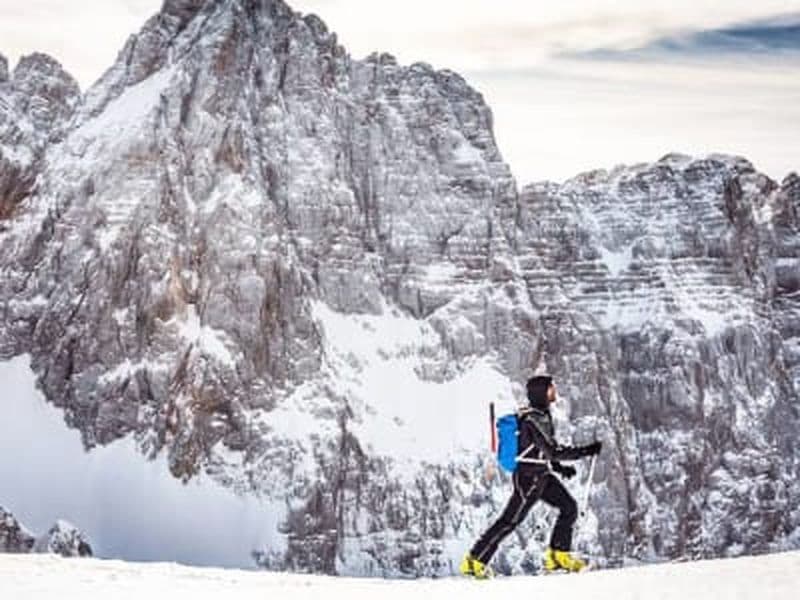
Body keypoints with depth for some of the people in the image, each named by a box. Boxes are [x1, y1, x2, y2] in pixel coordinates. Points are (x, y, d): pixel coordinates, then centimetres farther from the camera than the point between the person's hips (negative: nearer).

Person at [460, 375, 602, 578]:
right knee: (510, 520, -4)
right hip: (528, 478, -10)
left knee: (569, 507, 9)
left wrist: (559, 467, 14)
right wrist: (586, 451, -21)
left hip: (542, 475, 10)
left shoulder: (540, 415, 9)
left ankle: (558, 555, 18)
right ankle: (475, 561, 4)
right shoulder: (534, 419, -22)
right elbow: (553, 450, -25)